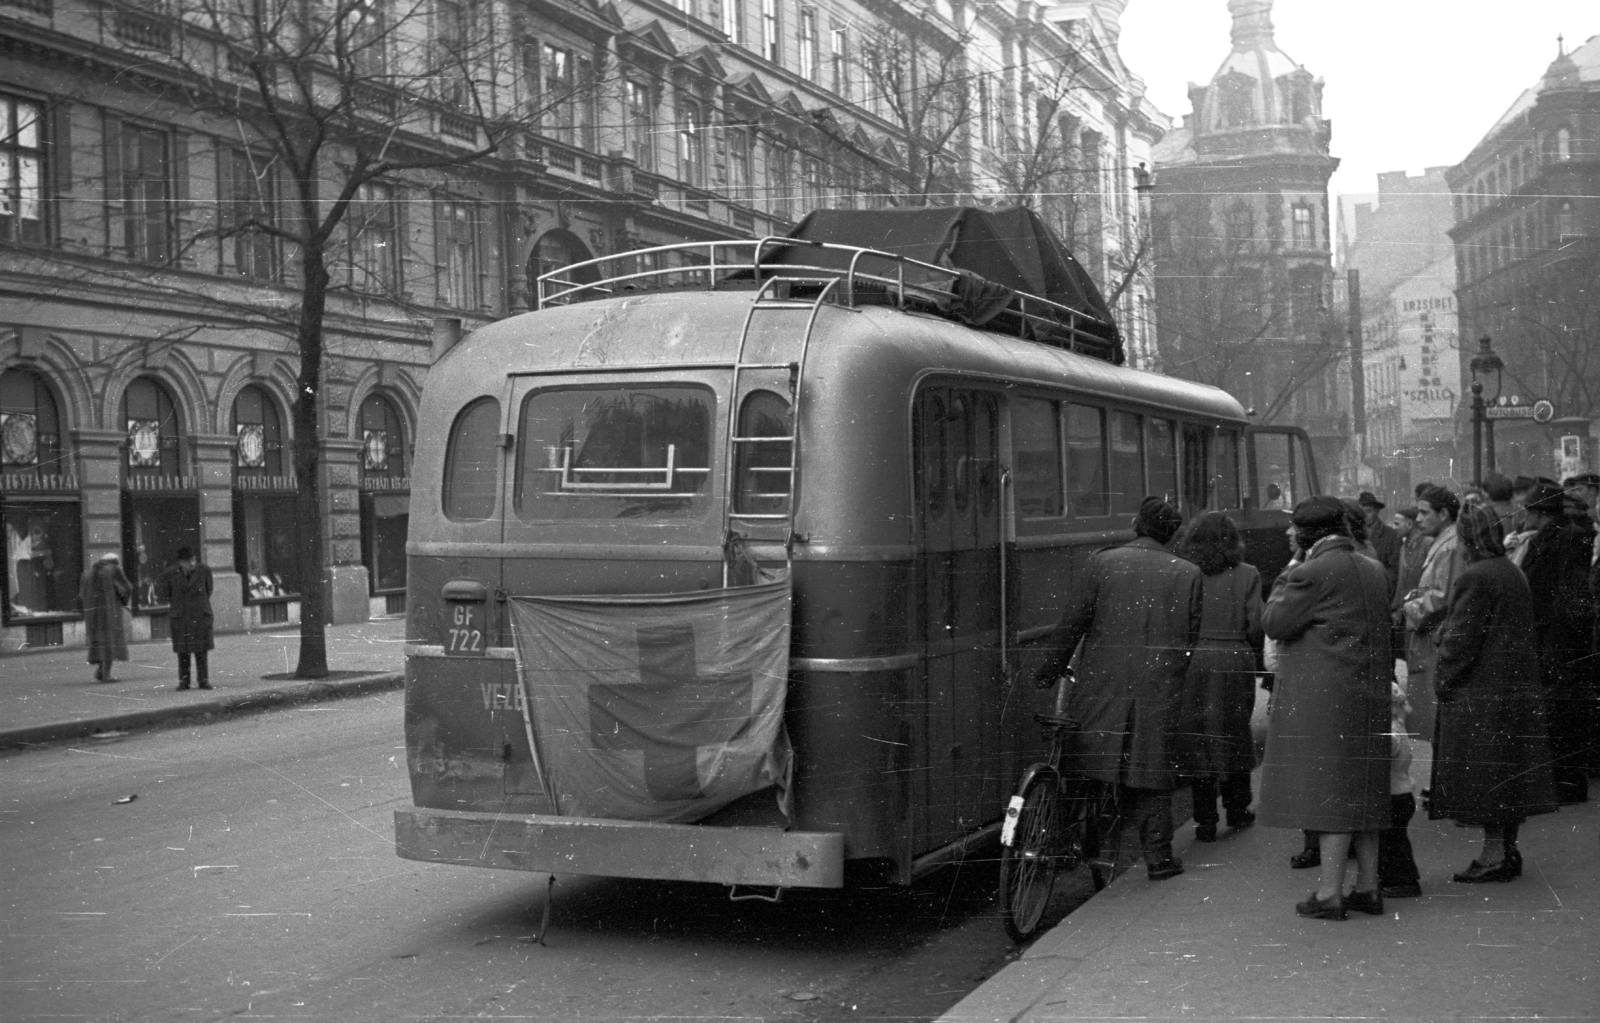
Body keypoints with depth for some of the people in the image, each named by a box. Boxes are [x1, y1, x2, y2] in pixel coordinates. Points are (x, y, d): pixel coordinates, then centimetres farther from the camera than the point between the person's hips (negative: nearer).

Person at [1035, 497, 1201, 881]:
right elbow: (1192, 636, 4)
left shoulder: (1102, 563, -3)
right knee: (1152, 772, 9)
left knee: (1092, 766, 8)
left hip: (1102, 682, -1)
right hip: (1159, 689, 1)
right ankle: (1158, 856, 10)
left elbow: (1072, 622, -2)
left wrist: (1049, 670, 7)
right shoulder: (1187, 574, 0)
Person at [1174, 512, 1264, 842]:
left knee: (1198, 740, 7)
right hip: (1235, 661, 0)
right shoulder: (1247, 575, -4)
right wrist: (1254, 655, 10)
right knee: (1235, 736, 16)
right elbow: (1255, 625, -6)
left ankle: (1205, 820, 9)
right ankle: (1237, 811, 26)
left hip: (1195, 662, 0)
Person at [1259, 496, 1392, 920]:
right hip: (1369, 693, 8)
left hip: (1323, 697, -8)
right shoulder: (1374, 570, 12)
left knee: (1330, 791, -6)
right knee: (1362, 791, 13)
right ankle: (1367, 887, 19)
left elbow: (1273, 622, -9)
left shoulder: (1312, 573, -14)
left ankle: (1330, 893, -3)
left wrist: (1290, 568, 0)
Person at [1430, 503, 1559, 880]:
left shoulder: (1474, 578, -16)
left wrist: (1443, 682, -8)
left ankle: (1494, 853, 0)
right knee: (1509, 769, 13)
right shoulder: (1514, 573, 12)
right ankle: (1508, 849, 20)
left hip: (1480, 691, -9)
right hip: (1518, 689, 9)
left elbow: (1461, 639, -17)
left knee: (1483, 775, -3)